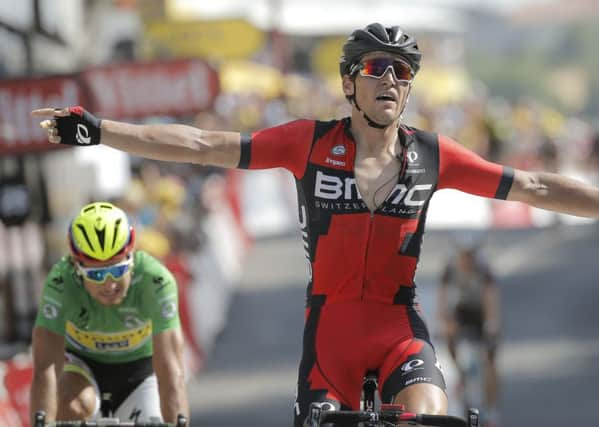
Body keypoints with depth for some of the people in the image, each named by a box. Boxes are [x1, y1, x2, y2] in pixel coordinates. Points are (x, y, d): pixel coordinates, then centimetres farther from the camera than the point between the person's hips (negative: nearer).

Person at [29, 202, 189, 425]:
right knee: (73, 408, -32)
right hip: (82, 364, -1)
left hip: (140, 365, 1)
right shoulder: (60, 281, -33)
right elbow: (45, 369, -39)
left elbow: (171, 373, -39)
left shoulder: (155, 280, -34)